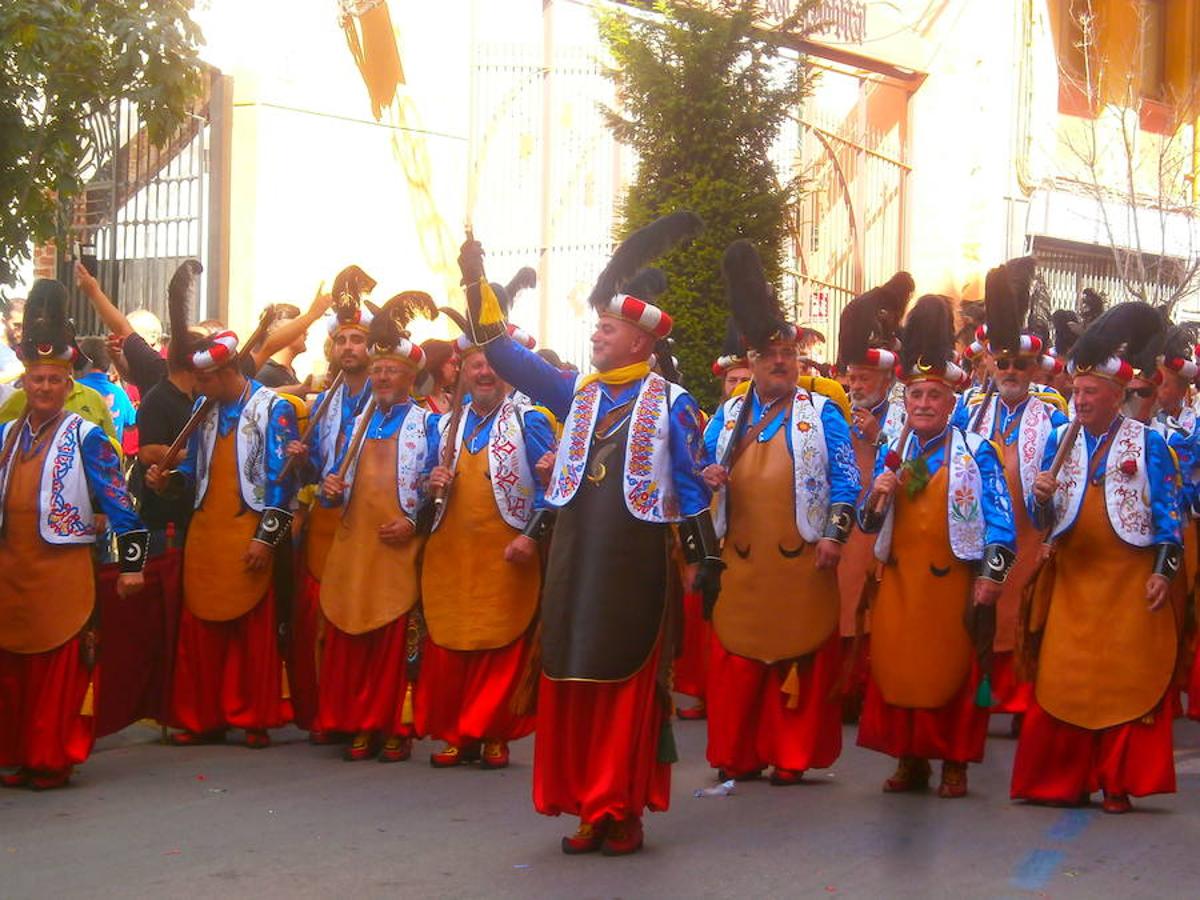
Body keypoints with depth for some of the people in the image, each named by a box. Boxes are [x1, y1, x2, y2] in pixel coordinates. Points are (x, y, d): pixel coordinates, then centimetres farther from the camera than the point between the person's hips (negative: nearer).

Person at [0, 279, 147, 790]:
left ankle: (54, 760, 6)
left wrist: (131, 561, -10)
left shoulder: (85, 437, -3)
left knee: (61, 669, -2)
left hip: (62, 571, -5)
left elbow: (118, 500, -5)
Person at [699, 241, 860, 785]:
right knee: (737, 660, 4)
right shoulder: (728, 416, 15)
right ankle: (738, 755, 12)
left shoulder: (821, 414, 4)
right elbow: (708, 465, 22)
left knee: (801, 657, -1)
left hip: (802, 563, -3)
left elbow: (845, 479, 1)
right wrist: (707, 476, -2)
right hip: (741, 563, 3)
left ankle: (793, 756, 7)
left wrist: (834, 533, -9)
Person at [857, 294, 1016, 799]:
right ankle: (910, 760, 15)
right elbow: (869, 524, 11)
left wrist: (993, 572, -16)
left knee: (954, 669, 0)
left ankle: (954, 764, 8)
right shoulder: (891, 454, 13)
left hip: (953, 581, -4)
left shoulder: (976, 453, 1)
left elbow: (999, 516, -6)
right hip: (899, 582, 4)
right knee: (896, 666, 4)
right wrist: (877, 496, -10)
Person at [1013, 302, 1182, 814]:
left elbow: (1168, 512, -1)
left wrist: (1163, 571, -8)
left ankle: (1117, 784, 5)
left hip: (1130, 585, -3)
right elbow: (1042, 520, 7)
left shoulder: (1147, 443, -1)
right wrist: (1041, 498, -15)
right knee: (1062, 681, 1)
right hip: (1072, 582, 3)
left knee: (1128, 683, -2)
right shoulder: (1059, 441, 8)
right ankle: (1061, 782, 9)